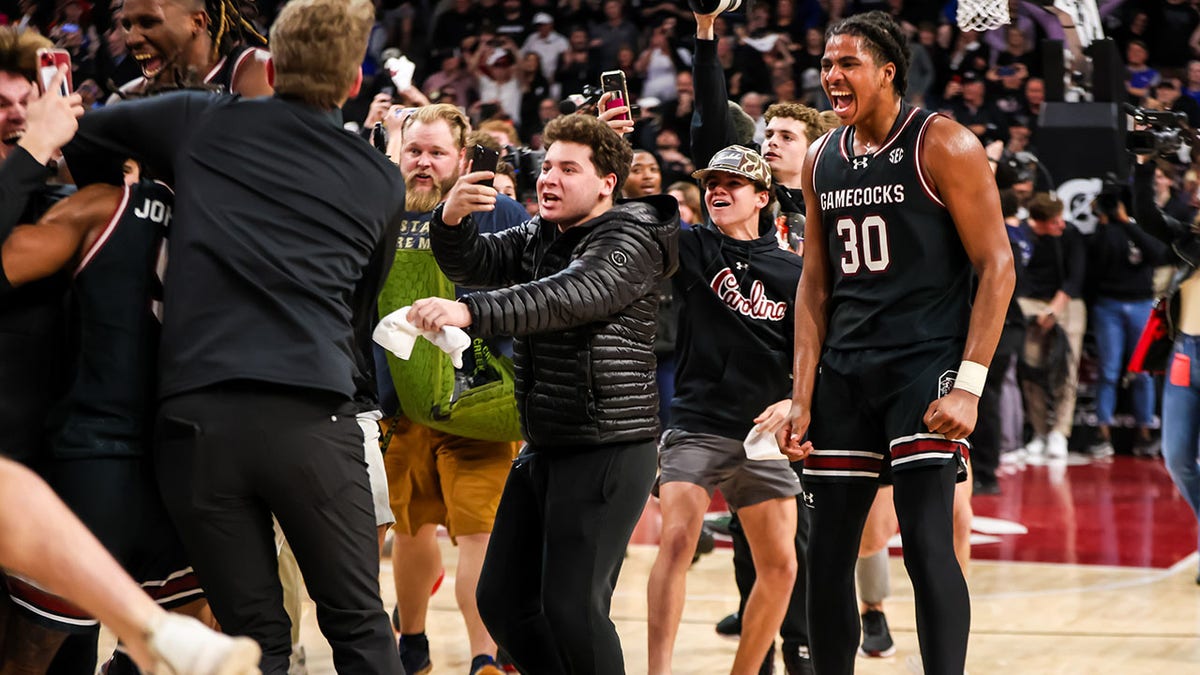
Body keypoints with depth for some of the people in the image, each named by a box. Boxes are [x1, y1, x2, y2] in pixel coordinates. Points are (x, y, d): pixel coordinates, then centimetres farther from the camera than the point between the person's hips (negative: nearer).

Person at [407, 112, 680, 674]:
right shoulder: (537, 237, 14)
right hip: (543, 447, 8)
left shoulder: (632, 239, -12)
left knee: (570, 607, -13)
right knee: (501, 599, 10)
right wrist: (452, 218, -23)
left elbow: (567, 297, -29)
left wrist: (470, 313, -43)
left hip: (609, 449, -8)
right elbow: (474, 264, 1)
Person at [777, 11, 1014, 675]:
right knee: (827, 554, 7)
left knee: (927, 544, -15)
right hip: (844, 370, 6)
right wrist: (802, 397, 6)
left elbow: (997, 266, -9)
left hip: (925, 363, -6)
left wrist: (968, 385, -17)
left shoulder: (943, 145, -7)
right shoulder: (822, 161, 11)